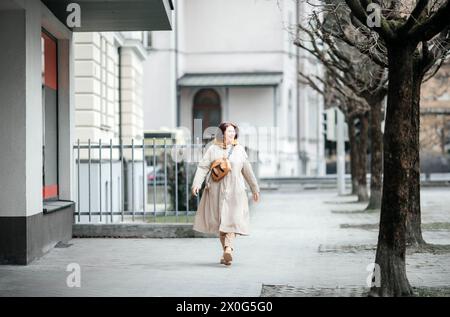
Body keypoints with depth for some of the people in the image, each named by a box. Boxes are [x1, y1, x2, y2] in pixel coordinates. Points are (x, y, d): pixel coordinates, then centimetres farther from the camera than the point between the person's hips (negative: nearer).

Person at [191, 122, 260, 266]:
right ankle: (227, 250, 14)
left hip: (235, 191, 0)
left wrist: (255, 188, 19)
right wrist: (197, 183, -19)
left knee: (232, 219, -13)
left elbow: (247, 170, 14)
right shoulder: (213, 149, 2)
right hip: (216, 191, 0)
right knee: (219, 220, 4)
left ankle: (228, 248, -24)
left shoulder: (239, 150, 8)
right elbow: (203, 167, -4)